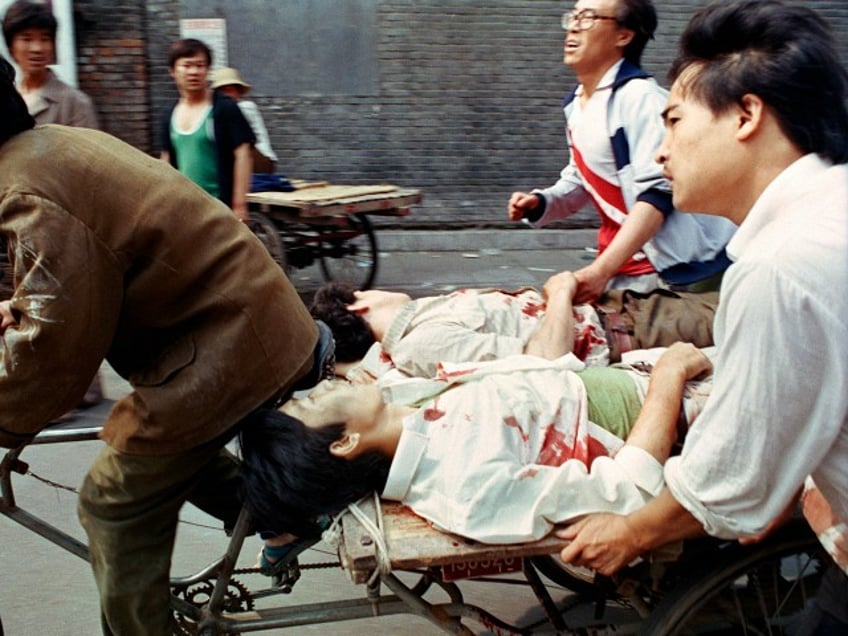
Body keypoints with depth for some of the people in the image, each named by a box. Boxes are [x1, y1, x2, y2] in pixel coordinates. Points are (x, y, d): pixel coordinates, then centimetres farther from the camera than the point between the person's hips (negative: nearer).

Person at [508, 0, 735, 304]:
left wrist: (601, 270, -29)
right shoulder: (576, 105, 9)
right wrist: (539, 203, 1)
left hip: (673, 271, -7)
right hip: (621, 268, 7)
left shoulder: (641, 97, -15)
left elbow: (657, 193, -23)